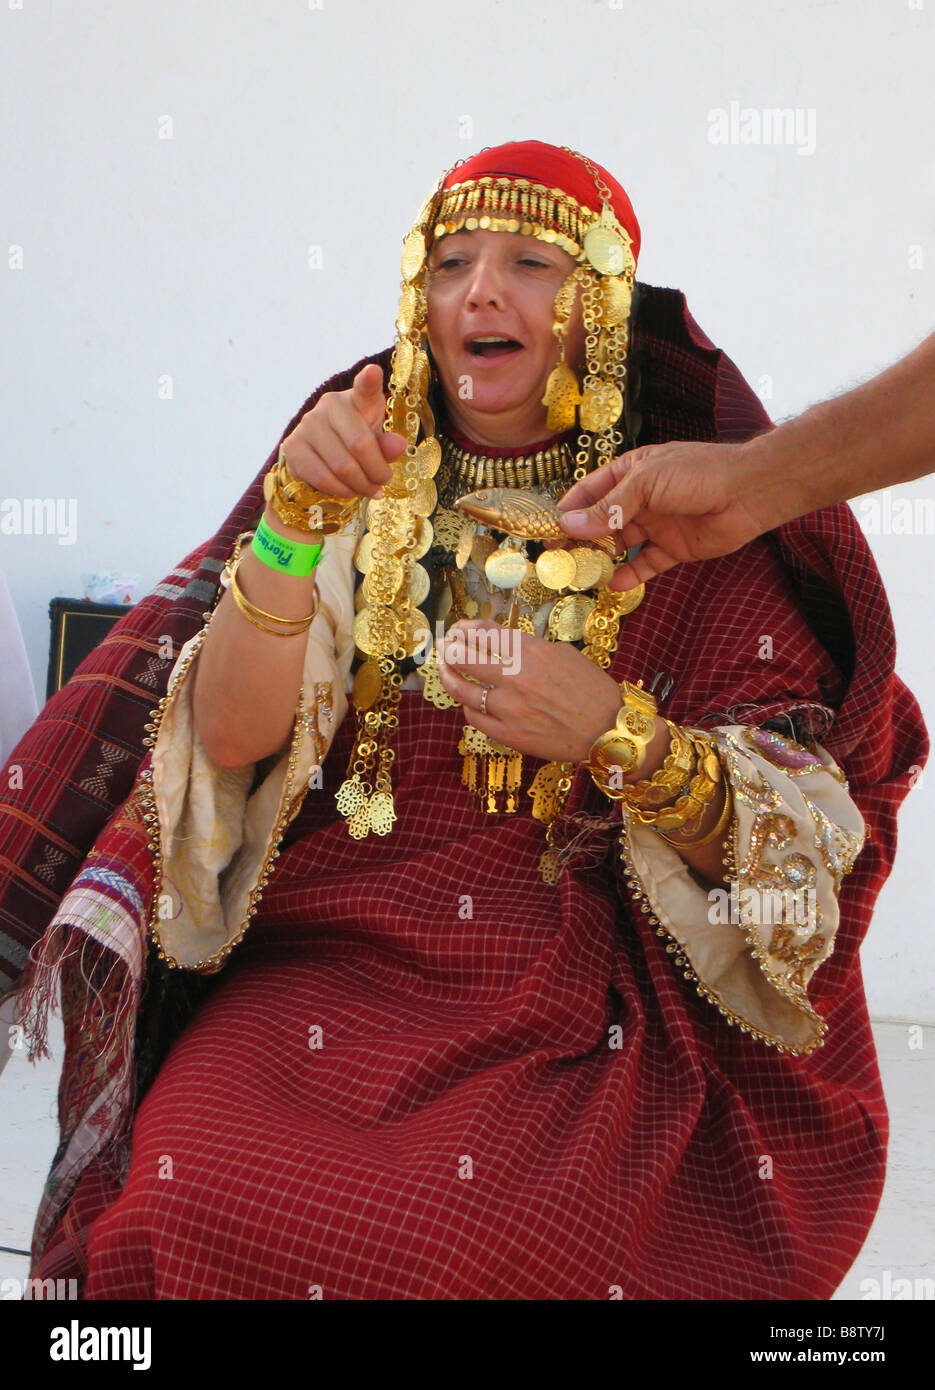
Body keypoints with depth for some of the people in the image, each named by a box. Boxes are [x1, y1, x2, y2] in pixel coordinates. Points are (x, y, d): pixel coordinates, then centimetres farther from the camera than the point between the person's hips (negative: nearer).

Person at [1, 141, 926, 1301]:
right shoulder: (365, 489, 9)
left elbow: (798, 835, -2)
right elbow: (229, 737, -4)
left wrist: (622, 738, -20)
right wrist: (295, 520, -19)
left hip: (588, 1014, -2)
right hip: (318, 971, 2)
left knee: (495, 1238, -30)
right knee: (187, 1205, -24)